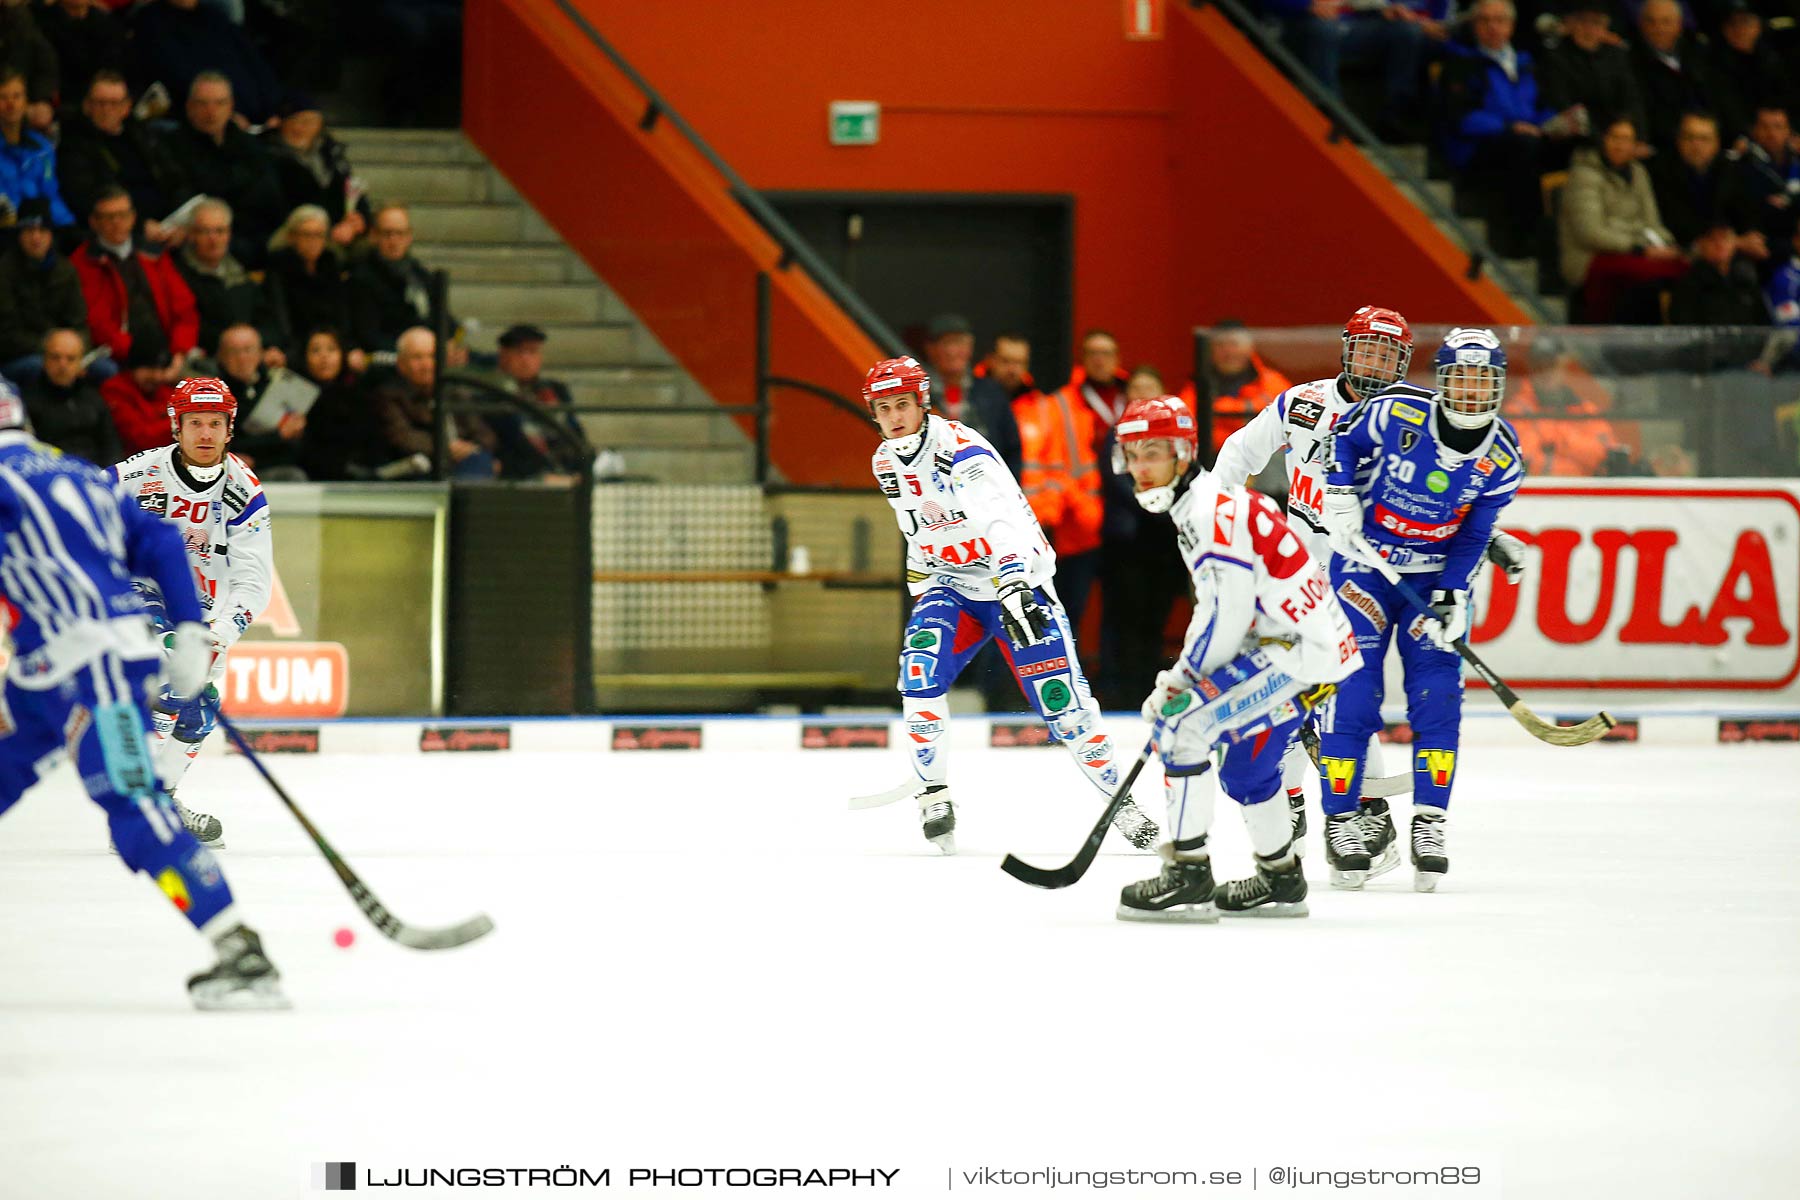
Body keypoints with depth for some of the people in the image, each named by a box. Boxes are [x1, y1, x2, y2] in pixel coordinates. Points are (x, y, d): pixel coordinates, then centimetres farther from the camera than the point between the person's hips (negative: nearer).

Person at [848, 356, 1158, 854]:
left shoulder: (961, 449, -24)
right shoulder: (886, 462, 2)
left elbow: (1002, 519, -40)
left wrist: (1016, 588, -54)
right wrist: (920, 588, 20)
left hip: (1017, 575, -6)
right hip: (953, 586, 6)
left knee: (1061, 700, -9)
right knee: (921, 669, -21)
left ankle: (1119, 800, 7)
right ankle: (933, 795, -13)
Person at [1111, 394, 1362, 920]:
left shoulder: (1214, 511, -17)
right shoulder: (1195, 507, 17)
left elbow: (1228, 615, -21)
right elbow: (1216, 607, 24)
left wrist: (1181, 684, -12)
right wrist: (1181, 675, 16)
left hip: (1299, 650, -11)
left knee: (1180, 726, -16)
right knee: (1242, 760, 24)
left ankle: (1189, 878, -15)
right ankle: (1280, 879, 39)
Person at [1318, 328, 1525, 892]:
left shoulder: (1502, 458, -10)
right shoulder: (1395, 412, -18)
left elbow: (1473, 538, -4)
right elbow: (1343, 440, 0)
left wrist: (1451, 599, -15)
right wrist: (1339, 497, -14)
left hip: (1437, 574, 2)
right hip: (1364, 562, -2)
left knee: (1438, 694, -5)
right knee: (1352, 691, -8)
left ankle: (1429, 824, 2)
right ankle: (1341, 820, -1)